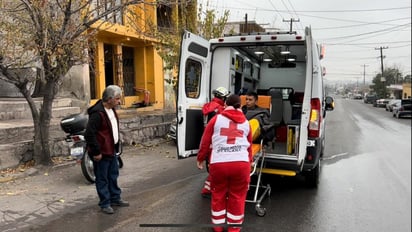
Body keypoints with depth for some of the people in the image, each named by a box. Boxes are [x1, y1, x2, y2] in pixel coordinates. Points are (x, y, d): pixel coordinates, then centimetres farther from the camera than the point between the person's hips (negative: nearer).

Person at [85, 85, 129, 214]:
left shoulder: (111, 110, 7)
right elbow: (89, 134, -25)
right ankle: (105, 203, 17)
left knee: (113, 176, 20)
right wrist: (96, 152, -20)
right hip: (101, 153, -9)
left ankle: (115, 198, 34)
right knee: (102, 179, 5)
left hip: (111, 150, 9)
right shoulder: (97, 113, -23)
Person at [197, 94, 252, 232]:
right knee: (237, 196, 17)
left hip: (218, 163, -1)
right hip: (241, 164, 1)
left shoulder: (216, 119, 8)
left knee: (218, 194, 19)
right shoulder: (246, 123, 15)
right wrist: (249, 164, 31)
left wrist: (200, 159, 21)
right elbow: (249, 146, 18)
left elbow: (205, 142, 7)